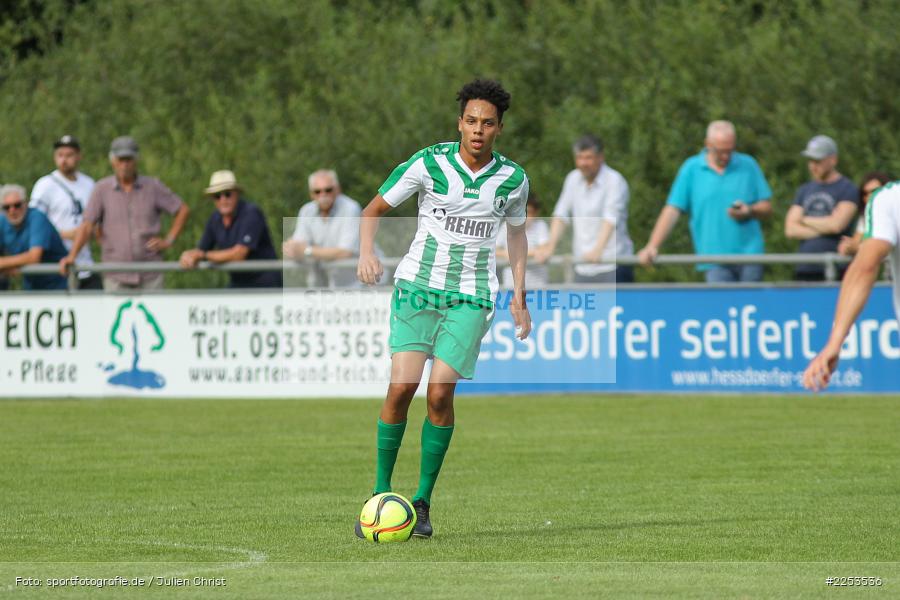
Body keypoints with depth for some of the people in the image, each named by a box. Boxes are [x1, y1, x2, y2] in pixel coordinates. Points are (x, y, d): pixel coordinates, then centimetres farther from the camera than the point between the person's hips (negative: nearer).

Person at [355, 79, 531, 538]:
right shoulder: (428, 164, -5)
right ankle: (381, 495, -1)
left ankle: (422, 501, 1)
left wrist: (519, 296, 16)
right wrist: (367, 254, -14)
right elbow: (375, 209, 4)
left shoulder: (513, 179, 2)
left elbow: (516, 231, 20)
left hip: (471, 297, 1)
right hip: (417, 284, -1)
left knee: (440, 393, -12)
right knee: (402, 385, -14)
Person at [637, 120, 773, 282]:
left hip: (749, 256, 2)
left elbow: (766, 208, 11)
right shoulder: (691, 169, 5)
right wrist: (652, 246, -9)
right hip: (715, 260, -1)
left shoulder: (748, 165, 9)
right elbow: (672, 210, 1)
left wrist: (750, 211, -12)